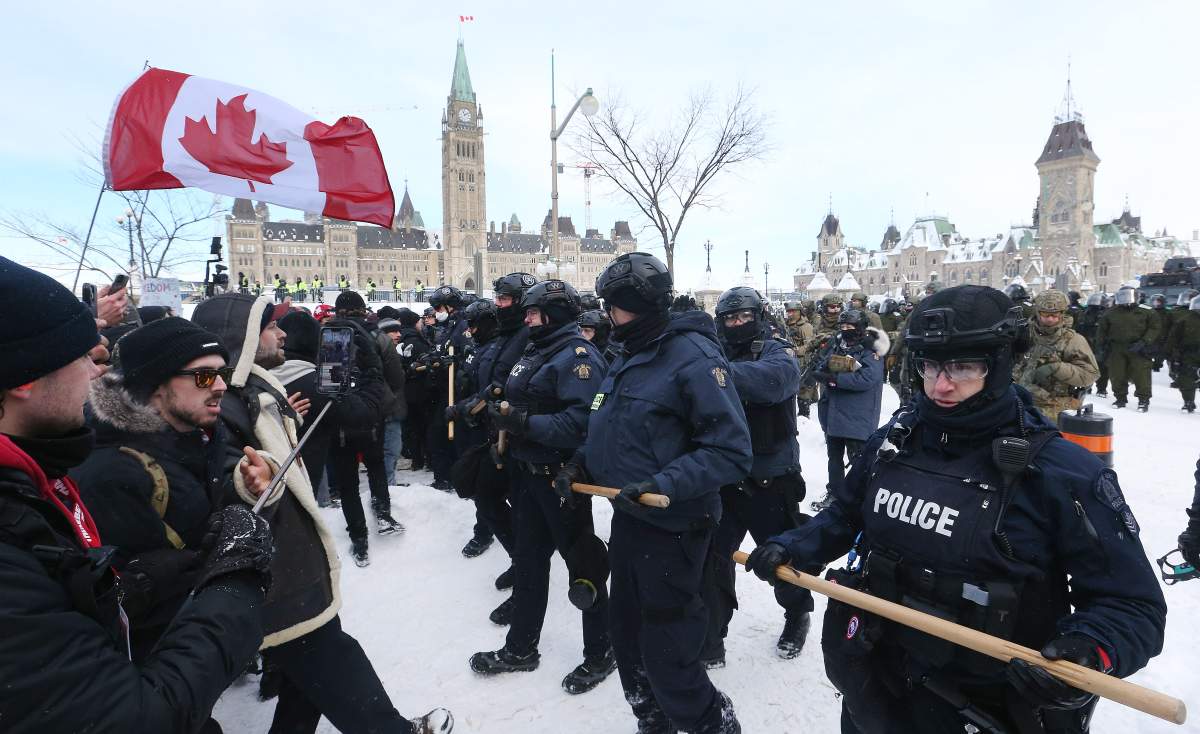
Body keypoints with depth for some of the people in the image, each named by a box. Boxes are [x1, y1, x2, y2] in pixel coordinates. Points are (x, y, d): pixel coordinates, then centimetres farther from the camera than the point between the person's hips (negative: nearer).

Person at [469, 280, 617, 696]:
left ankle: (600, 652, 25)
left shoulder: (578, 355, -17)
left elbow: (581, 422, -28)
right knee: (528, 560, 19)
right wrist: (502, 415, 0)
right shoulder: (538, 351, 13)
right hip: (529, 472, 10)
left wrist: (524, 423, -27)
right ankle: (521, 648, 36)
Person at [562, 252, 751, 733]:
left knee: (666, 657, 4)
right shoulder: (629, 357, 8)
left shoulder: (694, 356, -19)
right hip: (628, 518, 9)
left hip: (672, 530, -8)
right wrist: (581, 463, 4)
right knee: (627, 635, 21)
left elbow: (731, 451, -22)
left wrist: (663, 485, -30)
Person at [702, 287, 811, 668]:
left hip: (771, 481, -3)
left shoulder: (778, 353, -9)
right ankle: (710, 640, 24)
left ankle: (798, 614, 45)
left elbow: (774, 379, -33)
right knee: (713, 558, 7)